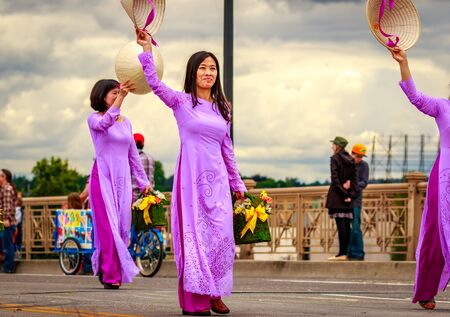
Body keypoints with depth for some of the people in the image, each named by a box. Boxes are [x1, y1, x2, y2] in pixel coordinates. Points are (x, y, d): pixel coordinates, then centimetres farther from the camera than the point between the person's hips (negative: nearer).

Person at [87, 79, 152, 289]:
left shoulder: (126, 122, 14)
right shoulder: (94, 119, -2)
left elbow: (133, 154, 20)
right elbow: (105, 123, -27)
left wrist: (143, 181, 19)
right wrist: (121, 98, -40)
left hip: (123, 179, 5)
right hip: (103, 177, -5)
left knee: (123, 226, 1)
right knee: (109, 225, -10)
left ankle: (104, 269, 13)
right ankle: (110, 276, -6)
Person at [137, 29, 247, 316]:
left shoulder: (223, 108, 14)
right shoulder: (182, 102, 1)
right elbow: (154, 82, -15)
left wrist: (238, 184, 21)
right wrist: (147, 48, -22)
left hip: (217, 181, 4)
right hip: (191, 177, -4)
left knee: (221, 236, -2)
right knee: (194, 235, -5)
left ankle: (213, 294, 8)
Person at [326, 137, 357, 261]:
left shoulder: (335, 159, -8)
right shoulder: (350, 160, 12)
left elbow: (335, 178, -15)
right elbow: (354, 179, 9)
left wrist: (343, 192, -12)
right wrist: (350, 194, 4)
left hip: (337, 195, -7)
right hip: (347, 196, 7)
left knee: (340, 224, -9)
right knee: (346, 225, 7)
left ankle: (342, 253, -12)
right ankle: (345, 252, 8)